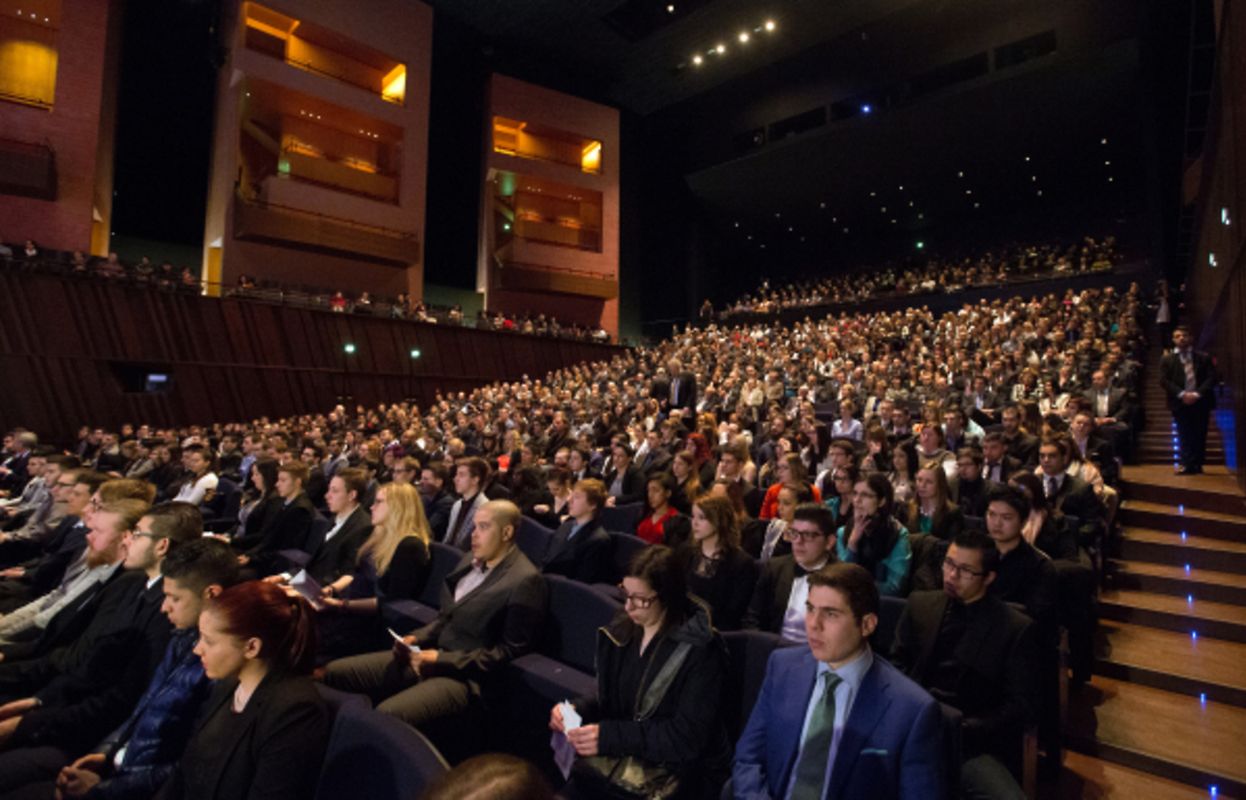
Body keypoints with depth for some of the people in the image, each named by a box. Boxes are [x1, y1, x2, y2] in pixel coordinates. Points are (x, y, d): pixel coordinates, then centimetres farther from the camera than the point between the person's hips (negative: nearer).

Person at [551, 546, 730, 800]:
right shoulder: (624, 631, 1)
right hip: (629, 758, 5)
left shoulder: (700, 649, -17)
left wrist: (609, 737, -26)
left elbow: (688, 736, -20)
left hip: (682, 773, -5)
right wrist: (576, 709, -10)